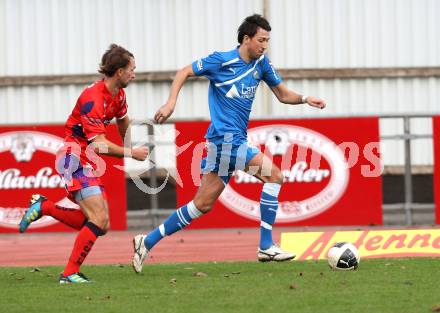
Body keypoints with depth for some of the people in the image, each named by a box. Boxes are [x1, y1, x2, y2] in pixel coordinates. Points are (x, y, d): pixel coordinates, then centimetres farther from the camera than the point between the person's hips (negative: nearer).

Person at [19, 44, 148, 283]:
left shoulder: (118, 95, 7)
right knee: (100, 220, -18)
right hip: (75, 158, -9)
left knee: (101, 226, 5)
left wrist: (128, 148, 38)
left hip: (89, 163, 9)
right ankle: (70, 273, -12)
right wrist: (131, 154, -24)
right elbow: (99, 144, -28)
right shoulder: (93, 98, -22)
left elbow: (122, 120, 30)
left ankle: (44, 207, 14)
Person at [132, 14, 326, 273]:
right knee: (274, 175, -15)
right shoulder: (222, 61, -8)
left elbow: (283, 94, 17)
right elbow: (185, 72, -1)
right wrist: (171, 102, -13)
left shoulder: (261, 63, 11)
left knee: (203, 205, 7)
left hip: (235, 140, 8)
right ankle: (266, 247, -13)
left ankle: (148, 242, 13)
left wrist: (305, 99, -2)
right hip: (225, 137, -8)